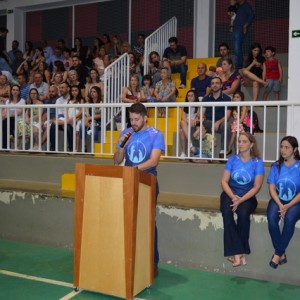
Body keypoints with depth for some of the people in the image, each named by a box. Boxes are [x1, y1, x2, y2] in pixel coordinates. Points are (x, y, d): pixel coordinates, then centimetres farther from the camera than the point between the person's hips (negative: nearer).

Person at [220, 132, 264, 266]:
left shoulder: (257, 162, -4)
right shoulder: (232, 160, 2)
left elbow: (256, 187, -8)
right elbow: (224, 181, 0)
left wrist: (241, 200, -19)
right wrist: (233, 197, -17)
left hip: (248, 196, -2)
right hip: (230, 194, 2)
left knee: (243, 213, -34)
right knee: (227, 212, -30)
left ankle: (235, 253, -21)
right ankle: (238, 252, -31)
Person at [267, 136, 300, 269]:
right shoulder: (276, 166, 3)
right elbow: (272, 188, -1)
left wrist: (288, 206, -19)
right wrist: (280, 205, -17)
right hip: (278, 200, 2)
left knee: (289, 218, -33)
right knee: (272, 218, -28)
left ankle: (277, 253, -20)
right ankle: (282, 254, -15)